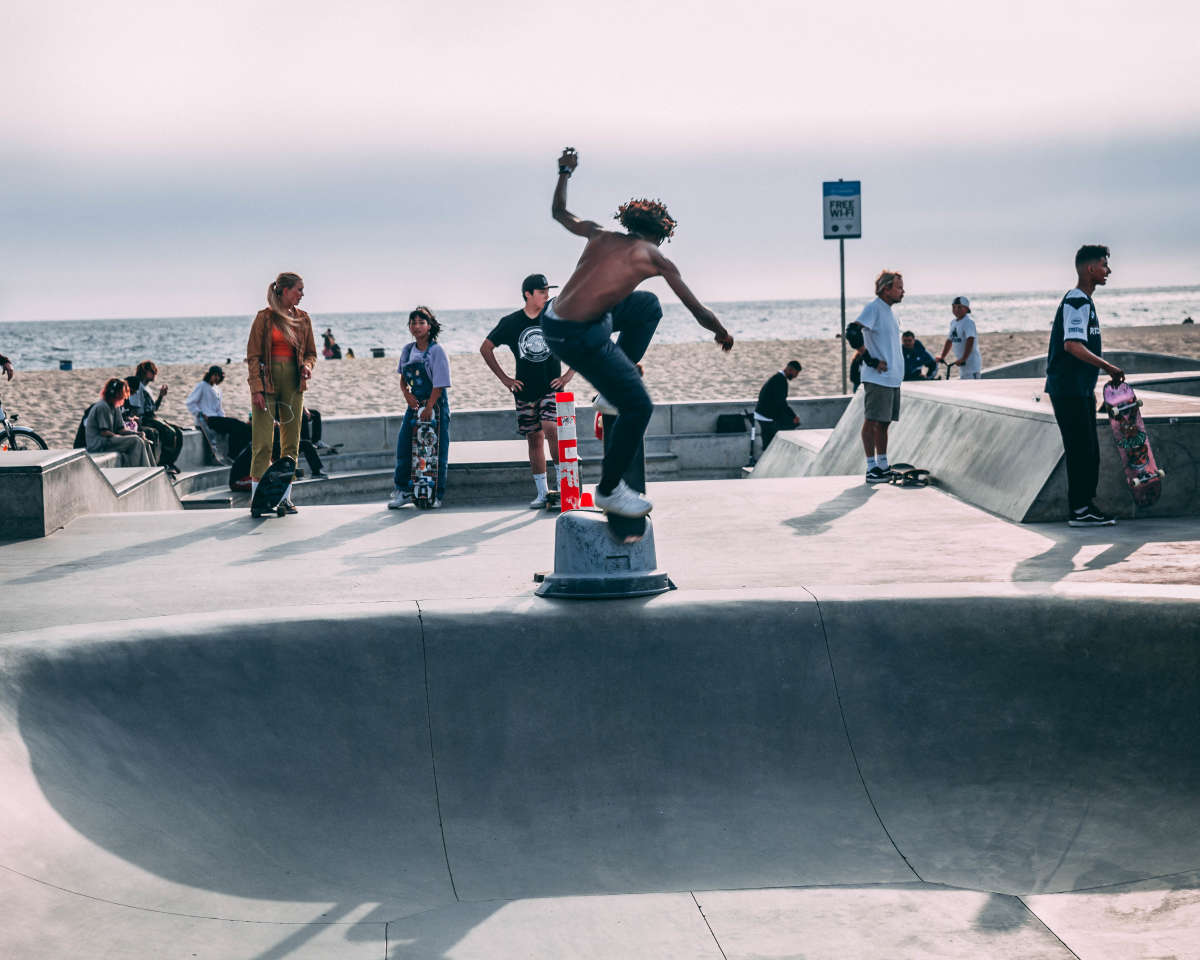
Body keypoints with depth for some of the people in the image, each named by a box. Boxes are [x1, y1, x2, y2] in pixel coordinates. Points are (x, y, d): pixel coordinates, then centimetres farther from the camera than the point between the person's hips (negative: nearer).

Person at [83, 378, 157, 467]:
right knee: (135, 441, -21)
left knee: (143, 440, 2)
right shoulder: (102, 407, -14)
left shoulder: (115, 407, 15)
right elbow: (104, 432, -18)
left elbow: (121, 429, 11)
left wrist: (138, 433, -4)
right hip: (98, 445, -10)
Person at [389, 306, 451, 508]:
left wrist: (429, 408, -18)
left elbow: (439, 385, -15)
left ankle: (436, 495, 7)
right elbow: (403, 378, 18)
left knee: (436, 451, -1)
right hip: (415, 404, 6)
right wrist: (407, 394, -1)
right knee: (404, 444, 0)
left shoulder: (436, 351, -12)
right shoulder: (407, 350, 6)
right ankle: (403, 491, 9)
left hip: (436, 405, -6)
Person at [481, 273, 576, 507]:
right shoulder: (510, 322, 1)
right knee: (534, 439, 4)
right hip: (525, 391, 2)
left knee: (551, 428, -22)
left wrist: (569, 374, 1)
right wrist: (504, 378, 6)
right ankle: (543, 493, 10)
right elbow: (485, 349, 11)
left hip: (552, 388, -2)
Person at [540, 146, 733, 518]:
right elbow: (699, 312, 4)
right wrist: (723, 335, 23)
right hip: (577, 336, -8)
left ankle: (611, 390, 26)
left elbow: (559, 213, 29)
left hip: (555, 317, 8)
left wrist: (565, 172, 43)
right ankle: (609, 490, 11)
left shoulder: (601, 235, 11)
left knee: (648, 306, 25)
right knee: (638, 407, 1)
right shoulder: (656, 258, -2)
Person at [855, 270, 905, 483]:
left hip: (893, 378, 9)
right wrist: (872, 361, -20)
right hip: (877, 378, -9)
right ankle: (871, 469, -4)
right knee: (872, 421, -5)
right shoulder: (873, 308, -11)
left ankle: (883, 466, 20)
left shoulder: (888, 311, 17)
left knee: (884, 422, 13)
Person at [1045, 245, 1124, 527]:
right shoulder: (1076, 301, -15)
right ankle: (1079, 510, -4)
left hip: (1080, 389, 10)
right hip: (1068, 389, -10)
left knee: (1088, 451, 11)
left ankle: (1085, 506, 16)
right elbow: (1072, 345, -27)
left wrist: (1090, 388, 24)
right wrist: (1108, 367, -28)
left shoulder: (1084, 301, 18)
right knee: (1081, 449, -8)